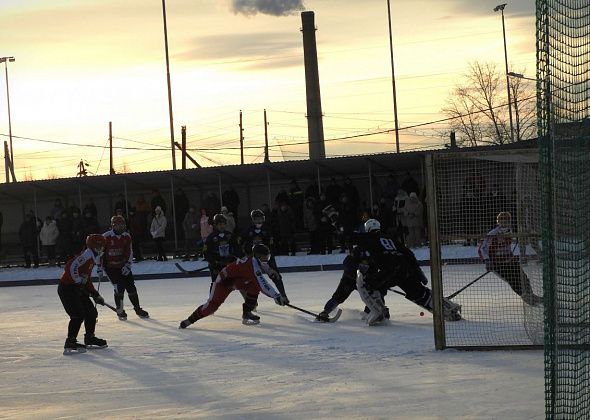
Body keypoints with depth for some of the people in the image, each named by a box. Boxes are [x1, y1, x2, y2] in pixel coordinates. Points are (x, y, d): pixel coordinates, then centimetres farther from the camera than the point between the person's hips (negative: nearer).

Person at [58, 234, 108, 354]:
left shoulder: (91, 259, 15)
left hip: (78, 290, 10)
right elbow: (70, 267, -30)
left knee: (92, 313, 12)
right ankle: (70, 343, -13)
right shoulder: (86, 256, -17)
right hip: (67, 289, -10)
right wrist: (78, 282, -23)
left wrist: (95, 294, 20)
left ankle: (90, 338, 29)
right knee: (78, 315, -17)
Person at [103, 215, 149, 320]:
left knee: (131, 287, 1)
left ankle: (137, 309, 15)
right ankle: (120, 311, 4)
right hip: (111, 267, -4)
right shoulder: (106, 237, -14)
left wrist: (128, 264, -10)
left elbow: (129, 252, 4)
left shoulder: (127, 237, 0)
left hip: (123, 265, 4)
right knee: (119, 288, -15)